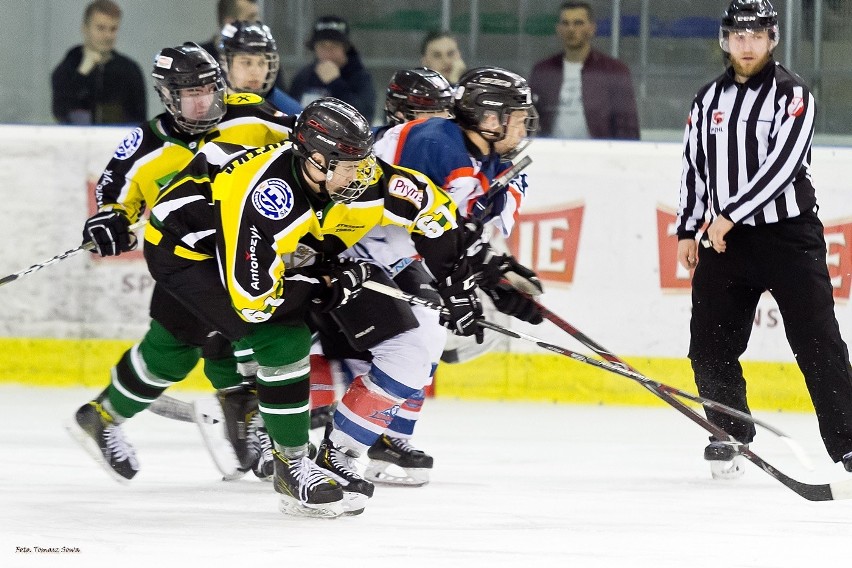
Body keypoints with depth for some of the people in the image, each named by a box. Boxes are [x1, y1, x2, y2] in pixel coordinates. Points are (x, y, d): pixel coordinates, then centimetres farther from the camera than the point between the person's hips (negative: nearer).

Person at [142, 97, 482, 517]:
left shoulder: (355, 177, -19)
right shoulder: (262, 198, -38)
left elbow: (428, 205, -4)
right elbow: (252, 299, -36)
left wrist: (456, 282, -5)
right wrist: (329, 287, -25)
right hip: (183, 248, -8)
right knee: (284, 340, -19)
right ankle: (292, 466, -8)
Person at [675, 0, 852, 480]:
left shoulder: (792, 94, -8)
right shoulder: (710, 100, 11)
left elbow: (781, 164, -18)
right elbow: (694, 166, 19)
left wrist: (730, 214, -20)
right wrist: (688, 230, 14)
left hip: (790, 236, -5)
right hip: (728, 238, 5)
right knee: (711, 344, 2)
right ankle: (732, 435, 18)